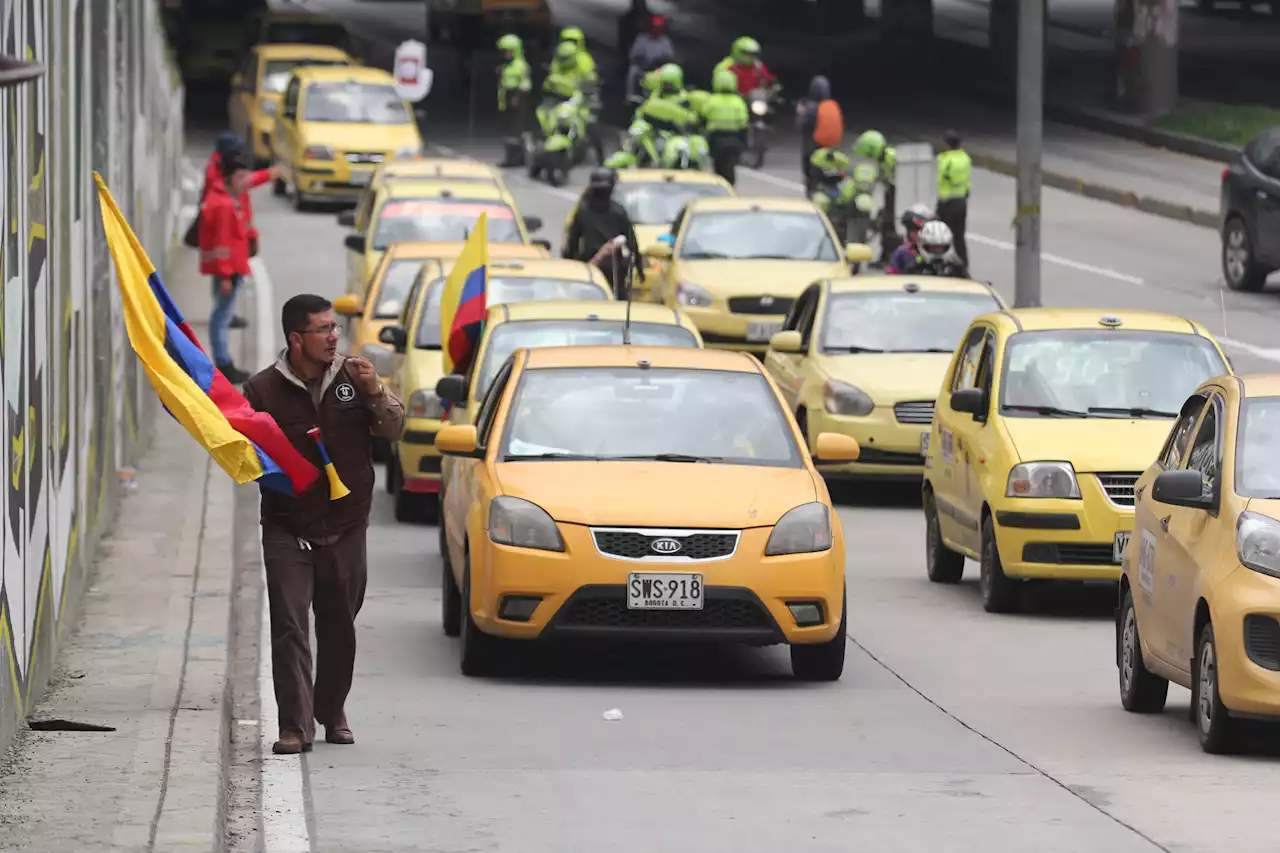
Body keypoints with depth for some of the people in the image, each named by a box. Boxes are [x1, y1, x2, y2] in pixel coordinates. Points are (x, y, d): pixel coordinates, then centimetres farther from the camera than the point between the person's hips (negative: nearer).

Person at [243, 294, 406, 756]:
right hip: (287, 530, -2)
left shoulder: (352, 375, 2)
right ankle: (295, 726, -12)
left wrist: (374, 393, -16)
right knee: (290, 628, -10)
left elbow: (393, 430, 1)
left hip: (345, 527, 3)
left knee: (339, 630, 12)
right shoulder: (264, 388, -5)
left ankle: (332, 713, 29)